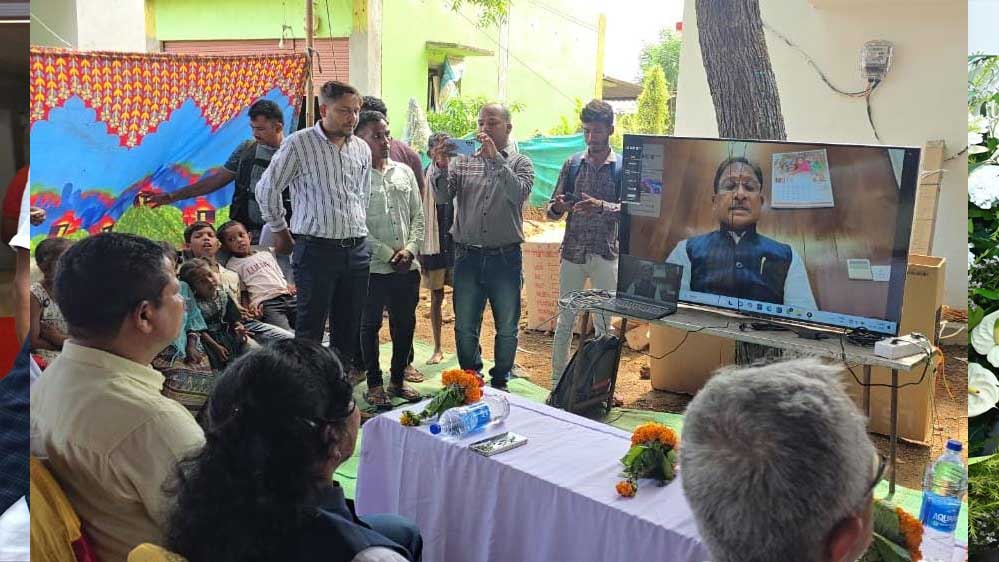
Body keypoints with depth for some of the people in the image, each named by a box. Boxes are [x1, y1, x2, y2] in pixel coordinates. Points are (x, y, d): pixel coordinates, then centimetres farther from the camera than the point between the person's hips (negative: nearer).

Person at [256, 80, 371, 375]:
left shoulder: (362, 148, 10)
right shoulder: (299, 144, -7)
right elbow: (266, 188, 2)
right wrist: (281, 232, 9)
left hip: (357, 249, 5)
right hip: (316, 249, -5)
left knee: (349, 328, 11)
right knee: (310, 328, 0)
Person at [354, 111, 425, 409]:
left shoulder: (404, 172, 9)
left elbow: (418, 216, 10)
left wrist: (410, 249, -6)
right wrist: (388, 255, -13)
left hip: (408, 266, 5)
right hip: (372, 267, -5)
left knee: (405, 324, 12)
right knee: (370, 325, 6)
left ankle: (398, 379, 27)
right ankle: (374, 384, 20)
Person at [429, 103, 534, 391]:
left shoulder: (520, 163, 3)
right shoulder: (462, 162, 7)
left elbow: (519, 194, -17)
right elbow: (443, 197, -4)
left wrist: (495, 158, -24)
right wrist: (441, 168, -21)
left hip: (506, 258, -1)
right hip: (468, 257, 1)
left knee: (507, 329, 8)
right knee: (465, 329, 9)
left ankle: (499, 383, 27)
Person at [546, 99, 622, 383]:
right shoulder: (572, 164, 6)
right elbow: (552, 210, 8)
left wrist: (601, 206, -27)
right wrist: (557, 207, -15)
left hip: (606, 256, -2)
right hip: (572, 254, 2)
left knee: (604, 323, 7)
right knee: (564, 320, 7)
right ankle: (557, 381, 17)